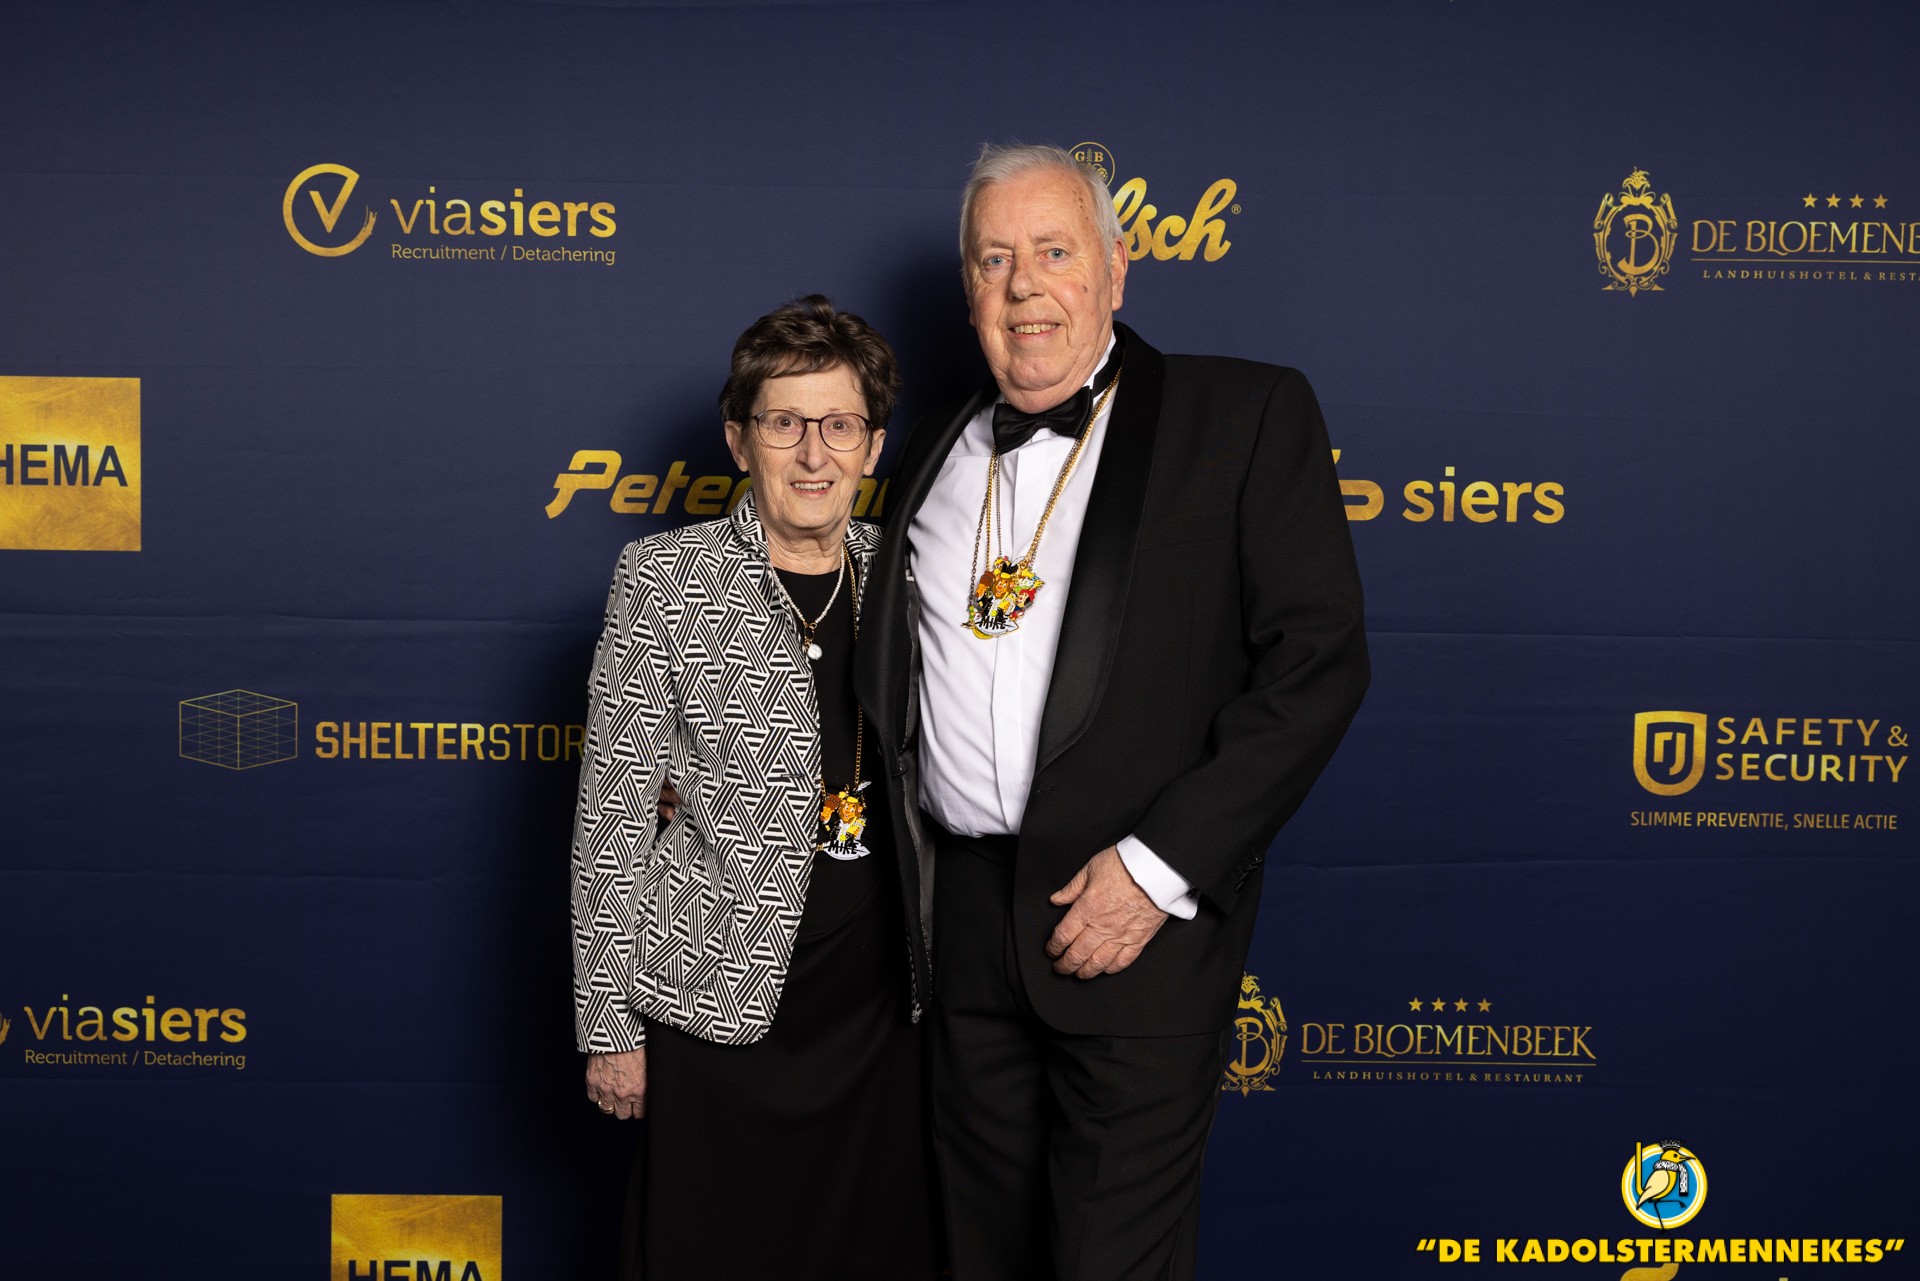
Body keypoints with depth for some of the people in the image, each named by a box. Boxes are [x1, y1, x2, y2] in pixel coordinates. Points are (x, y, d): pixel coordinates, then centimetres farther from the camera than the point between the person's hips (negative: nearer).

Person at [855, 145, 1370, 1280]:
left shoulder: (1246, 415, -3)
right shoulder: (940, 450, 13)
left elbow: (1318, 660, -10)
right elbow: (892, 670, 23)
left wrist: (1160, 867, -16)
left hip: (1138, 911, -5)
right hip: (967, 916, 5)